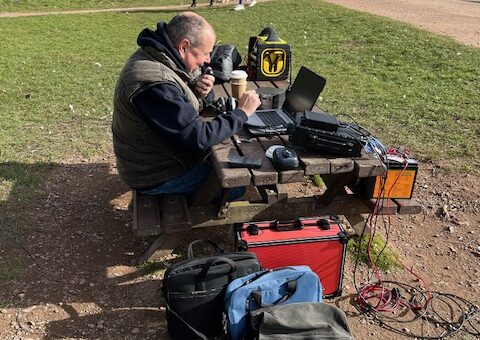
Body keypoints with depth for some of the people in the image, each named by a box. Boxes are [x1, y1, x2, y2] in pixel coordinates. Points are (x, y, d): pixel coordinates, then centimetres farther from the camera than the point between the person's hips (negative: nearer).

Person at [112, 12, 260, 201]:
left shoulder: (150, 56, -3)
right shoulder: (155, 84, -34)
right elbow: (199, 138, -32)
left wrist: (194, 89, -9)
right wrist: (242, 112, -21)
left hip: (150, 159, 9)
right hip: (156, 177, -9)